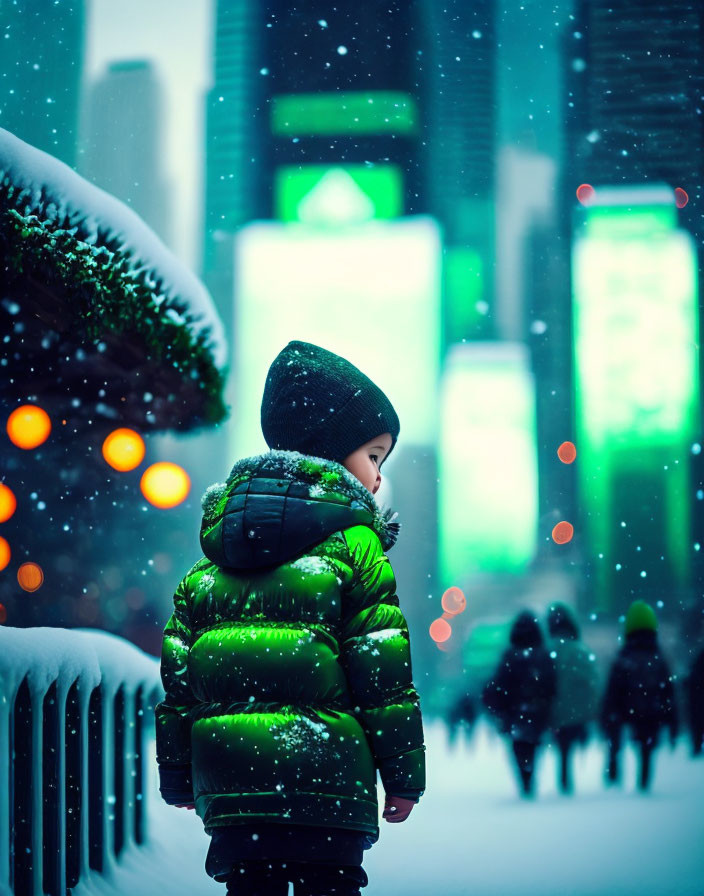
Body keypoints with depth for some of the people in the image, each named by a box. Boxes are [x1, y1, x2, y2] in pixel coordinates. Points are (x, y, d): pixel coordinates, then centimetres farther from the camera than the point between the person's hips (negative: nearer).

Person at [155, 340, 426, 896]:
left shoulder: (214, 550, 15)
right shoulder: (354, 542, -1)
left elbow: (178, 669, 13)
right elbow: (382, 671, -6)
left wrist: (177, 777, 19)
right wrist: (403, 773, 0)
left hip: (230, 782, 5)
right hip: (325, 780, -5)